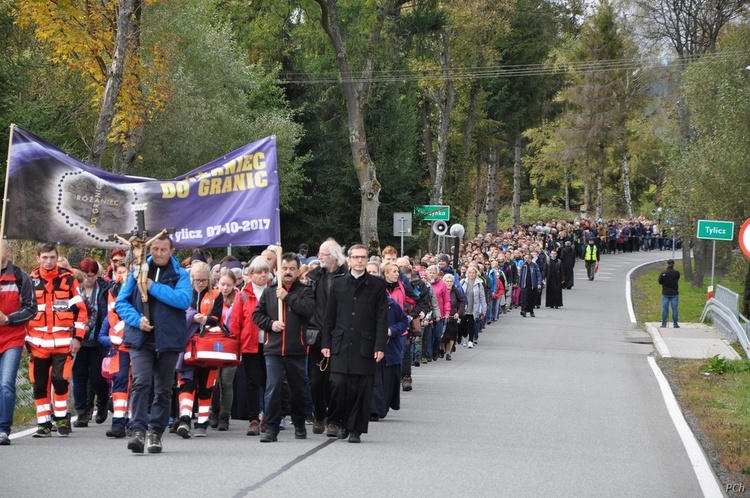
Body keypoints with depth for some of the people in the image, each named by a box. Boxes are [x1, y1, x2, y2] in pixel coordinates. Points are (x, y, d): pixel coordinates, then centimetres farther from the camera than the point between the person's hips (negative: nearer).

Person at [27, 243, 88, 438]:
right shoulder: (31, 280, 7)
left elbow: (80, 310, 3)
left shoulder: (68, 279, 2)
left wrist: (77, 337, -2)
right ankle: (43, 423, 10)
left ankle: (61, 418, 6)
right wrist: (25, 338, 8)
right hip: (37, 342, 2)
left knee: (60, 379, -11)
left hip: (63, 341, -2)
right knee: (39, 383, 2)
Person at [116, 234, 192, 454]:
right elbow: (121, 302, 7)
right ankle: (138, 430, -20)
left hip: (168, 340, 0)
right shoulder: (138, 272, 9)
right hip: (141, 338, 0)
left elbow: (184, 300, -14)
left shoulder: (180, 275, 4)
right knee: (140, 382, -16)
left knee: (163, 389, 7)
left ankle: (156, 433, 16)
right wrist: (137, 319, -11)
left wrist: (153, 287, -15)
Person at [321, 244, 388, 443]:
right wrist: (326, 343, 4)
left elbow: (382, 319, 2)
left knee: (362, 389, -1)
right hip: (341, 345, 1)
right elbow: (330, 316, 11)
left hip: (365, 346, -1)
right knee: (338, 384, -8)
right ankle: (338, 420, 15)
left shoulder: (377, 286, 5)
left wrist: (380, 346, -6)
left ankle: (355, 429, 9)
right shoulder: (338, 284, 10)